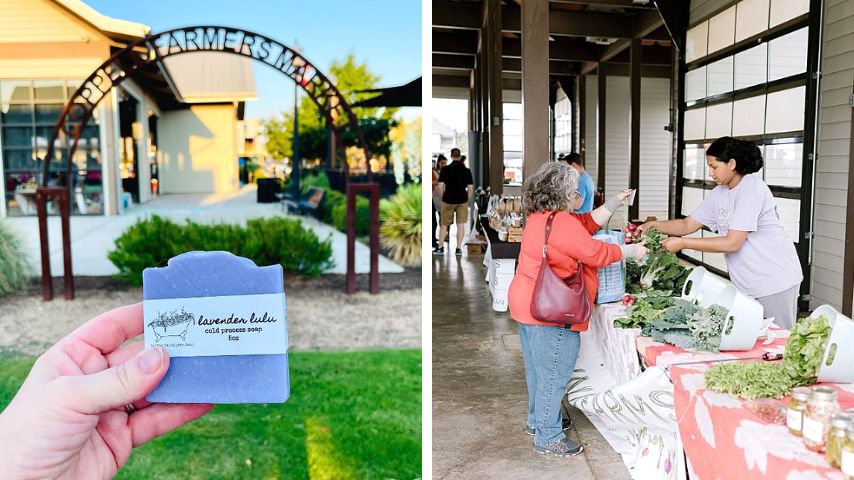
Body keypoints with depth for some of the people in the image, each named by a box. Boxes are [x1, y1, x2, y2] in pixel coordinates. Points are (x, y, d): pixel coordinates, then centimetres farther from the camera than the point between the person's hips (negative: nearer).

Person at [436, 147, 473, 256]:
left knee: (444, 224, 10)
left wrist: (442, 198, 4)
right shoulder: (466, 170, 1)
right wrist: (467, 200, 11)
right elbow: (471, 188, 0)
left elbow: (441, 186, -8)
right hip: (462, 200, 1)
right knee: (461, 224, 6)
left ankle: (440, 247, 14)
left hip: (448, 200, -1)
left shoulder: (445, 169, -5)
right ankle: (458, 248, 6)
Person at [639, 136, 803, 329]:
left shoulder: (752, 190, -19)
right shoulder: (719, 194, 8)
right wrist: (655, 226, -6)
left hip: (776, 282, -8)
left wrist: (683, 243, -21)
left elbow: (732, 243, -23)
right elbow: (688, 224, 11)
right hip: (747, 284, 8)